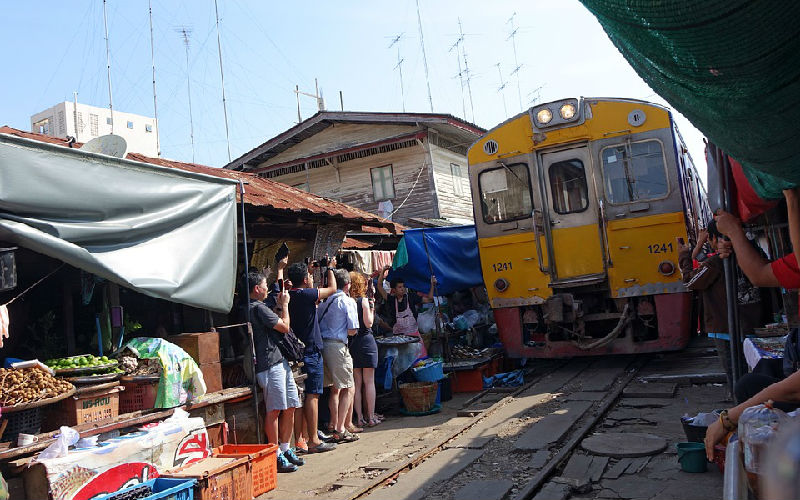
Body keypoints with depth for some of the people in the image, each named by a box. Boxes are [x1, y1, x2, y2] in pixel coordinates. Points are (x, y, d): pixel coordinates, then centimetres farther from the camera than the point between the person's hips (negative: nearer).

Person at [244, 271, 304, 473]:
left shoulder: (257, 307, 20)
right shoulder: (258, 308, -12)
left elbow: (276, 323, 26)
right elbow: (285, 327, -10)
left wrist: (279, 306, 19)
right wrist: (284, 305, 2)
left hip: (280, 361, 10)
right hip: (270, 365, -10)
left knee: (290, 407, 11)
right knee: (275, 410, -5)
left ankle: (285, 449, 21)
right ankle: (276, 456, 1)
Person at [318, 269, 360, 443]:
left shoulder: (325, 301, 12)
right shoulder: (348, 301, -6)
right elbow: (352, 330, -9)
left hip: (321, 344, 7)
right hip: (337, 346, -7)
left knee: (335, 388, 17)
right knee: (348, 388, 1)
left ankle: (334, 427, 21)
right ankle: (340, 430, -4)